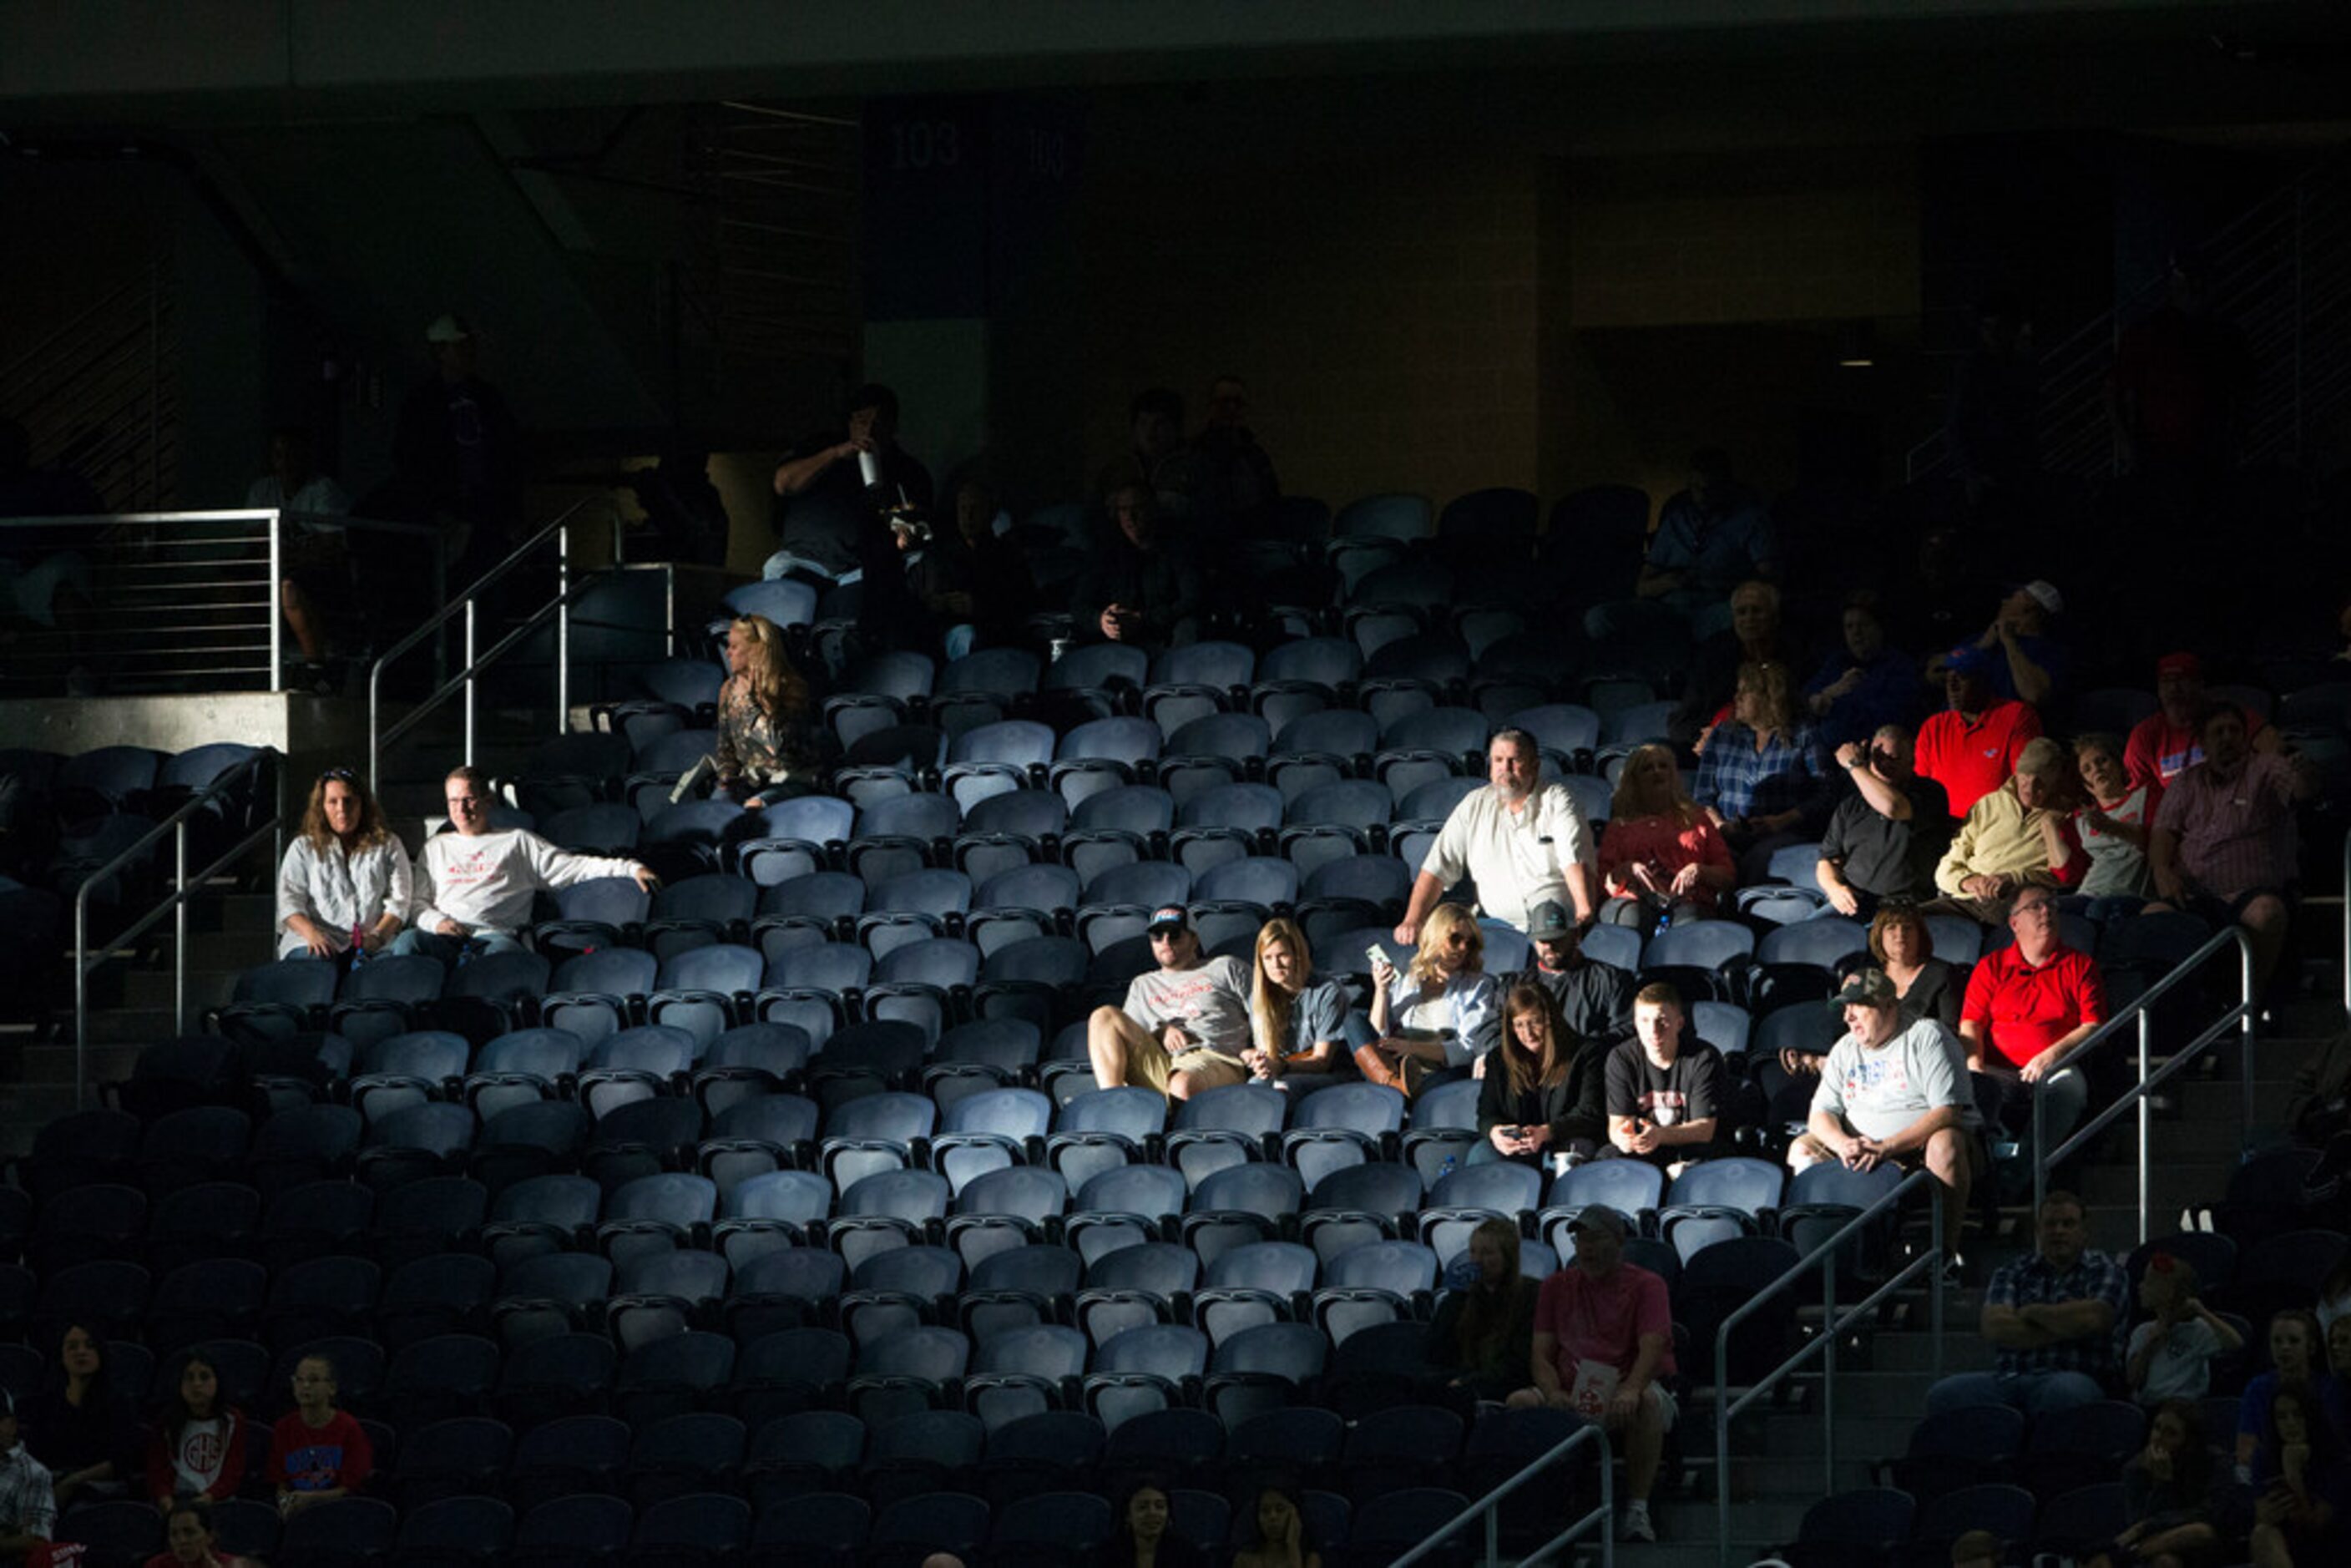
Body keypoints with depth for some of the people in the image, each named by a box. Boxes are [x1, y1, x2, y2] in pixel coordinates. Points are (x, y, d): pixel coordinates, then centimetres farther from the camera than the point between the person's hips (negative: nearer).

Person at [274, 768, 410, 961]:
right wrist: (312, 933, -14)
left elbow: (399, 901, 8)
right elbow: (289, 901, 8)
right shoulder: (303, 848, 19)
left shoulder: (388, 845, 19)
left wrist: (377, 936, -12)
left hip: (372, 946, 0)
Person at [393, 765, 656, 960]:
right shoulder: (436, 847, 32)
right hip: (444, 938, 3)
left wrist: (630, 869, 5)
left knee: (501, 950, -40)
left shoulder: (518, 842, 23)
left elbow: (573, 867, 17)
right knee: (407, 940, -33)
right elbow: (417, 903, 25)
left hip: (495, 934, -2)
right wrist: (436, 922, 0)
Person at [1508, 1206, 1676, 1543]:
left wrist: (1630, 1390, -35)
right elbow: (1541, 1353, 7)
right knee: (1520, 1402, -25)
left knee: (1647, 1401, -38)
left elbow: (1652, 1347, -13)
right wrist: (1553, 1393, -17)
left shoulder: (1646, 1285, 3)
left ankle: (1636, 1510, -35)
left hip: (1625, 1393, -3)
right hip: (1571, 1398, 3)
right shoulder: (1557, 1287, 14)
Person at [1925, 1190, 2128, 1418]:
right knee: (1943, 1395, -24)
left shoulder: (2103, 1270, 12)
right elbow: (1993, 1328, 1)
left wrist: (2031, 1312, 4)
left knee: (2066, 1392, -42)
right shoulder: (2012, 1273, 20)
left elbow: (2092, 1320, -9)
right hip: (2009, 1378, 3)